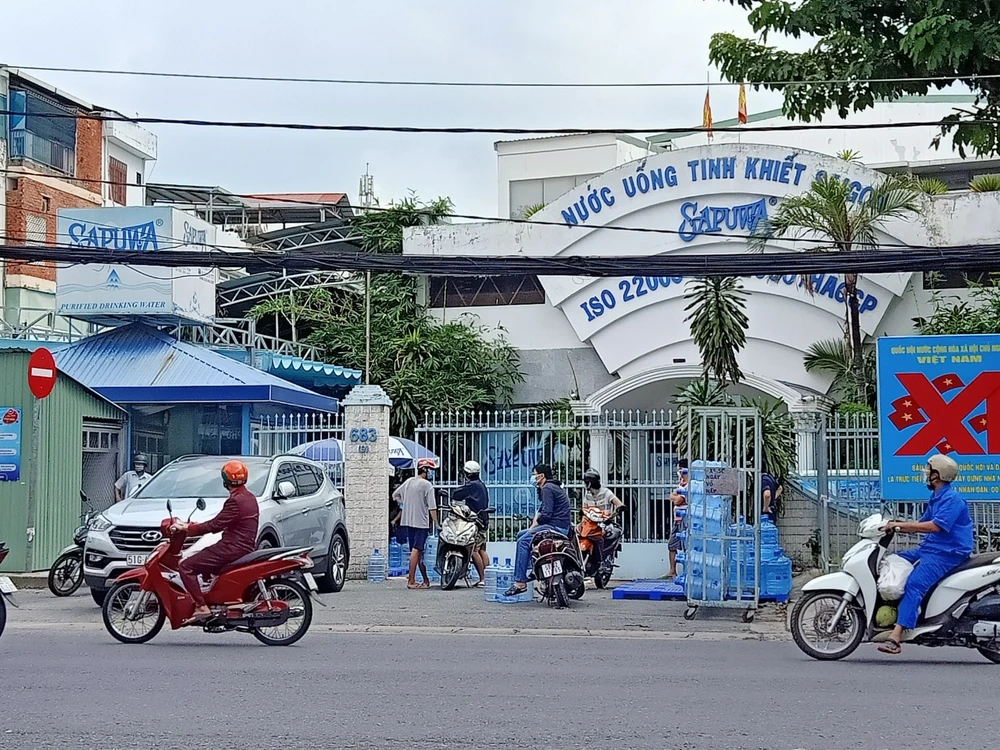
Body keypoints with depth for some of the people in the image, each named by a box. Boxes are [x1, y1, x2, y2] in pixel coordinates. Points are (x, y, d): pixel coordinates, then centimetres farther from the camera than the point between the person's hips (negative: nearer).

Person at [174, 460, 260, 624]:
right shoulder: (249, 498, 14)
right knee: (203, 560, 30)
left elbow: (215, 525, -20)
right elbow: (220, 523, 20)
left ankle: (201, 607, -18)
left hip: (233, 548, -10)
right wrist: (194, 526, 19)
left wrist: (186, 528, -13)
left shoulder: (235, 501, -17)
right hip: (245, 547, 10)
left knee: (185, 567, -10)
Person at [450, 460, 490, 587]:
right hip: (484, 520, 10)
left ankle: (482, 578, -13)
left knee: (474, 550, -10)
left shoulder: (472, 485, -12)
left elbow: (455, 495, -13)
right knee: (482, 550, 10)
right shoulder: (481, 485, 17)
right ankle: (487, 576, 8)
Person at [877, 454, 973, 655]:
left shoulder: (952, 499, -14)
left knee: (914, 584, -27)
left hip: (947, 553, -11)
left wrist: (900, 525, -26)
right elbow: (923, 523, 24)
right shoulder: (936, 498, 19)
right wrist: (897, 526, 7)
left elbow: (936, 525, -27)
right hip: (930, 548, 11)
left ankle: (896, 636, -38)